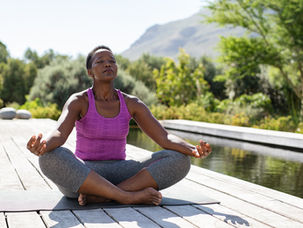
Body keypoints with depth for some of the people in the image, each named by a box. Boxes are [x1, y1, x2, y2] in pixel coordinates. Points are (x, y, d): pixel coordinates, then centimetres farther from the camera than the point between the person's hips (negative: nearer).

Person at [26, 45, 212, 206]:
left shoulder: (132, 104, 2)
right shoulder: (78, 101, -6)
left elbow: (164, 138, -7)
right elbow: (59, 134, -25)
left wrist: (193, 150, -28)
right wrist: (41, 146, -50)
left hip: (119, 175, 3)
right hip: (81, 176, -3)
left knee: (180, 161, -19)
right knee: (51, 158, -37)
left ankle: (101, 196, -28)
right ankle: (129, 197, -33)